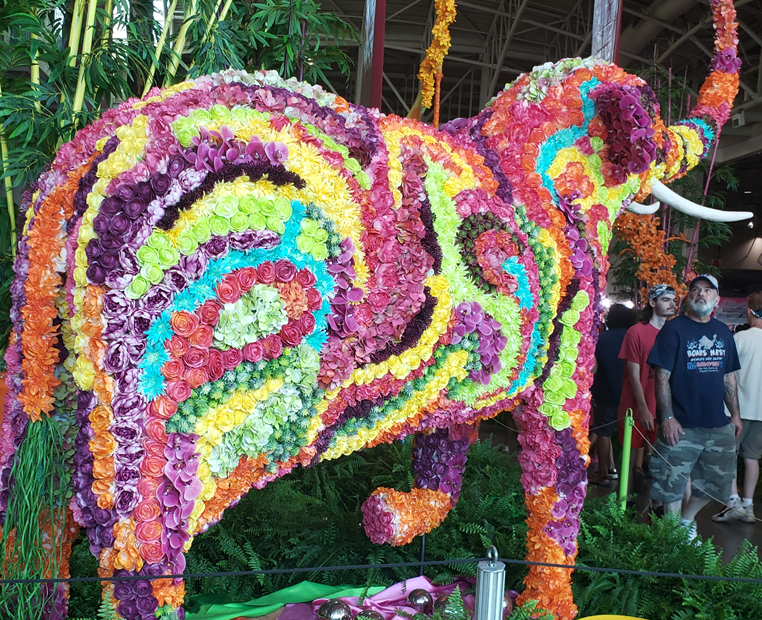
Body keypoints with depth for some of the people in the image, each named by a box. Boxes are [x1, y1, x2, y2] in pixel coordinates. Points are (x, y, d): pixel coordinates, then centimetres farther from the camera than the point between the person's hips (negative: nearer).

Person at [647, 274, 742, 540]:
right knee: (672, 485, 2)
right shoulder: (674, 329, -6)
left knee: (716, 481, 14)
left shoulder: (723, 332, 11)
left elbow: (729, 377, 17)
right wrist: (667, 418, -17)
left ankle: (686, 520, 35)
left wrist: (735, 413, 11)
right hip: (681, 426, -6)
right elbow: (662, 377, -11)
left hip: (718, 425, 6)